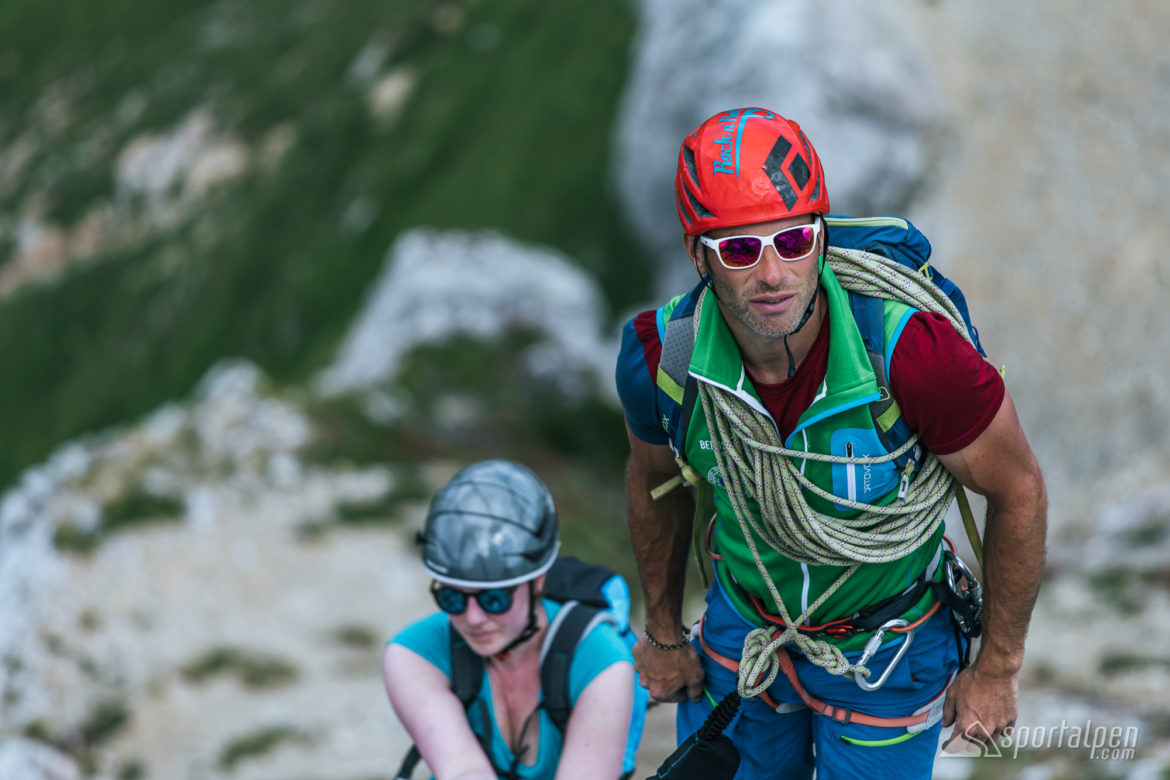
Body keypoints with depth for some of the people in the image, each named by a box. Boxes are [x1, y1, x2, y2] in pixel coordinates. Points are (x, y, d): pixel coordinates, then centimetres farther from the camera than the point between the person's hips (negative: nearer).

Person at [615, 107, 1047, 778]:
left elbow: (1018, 490, -17)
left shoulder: (913, 354, -34)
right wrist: (663, 634, 13)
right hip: (743, 631, 3)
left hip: (886, 655, -2)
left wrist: (997, 669, -8)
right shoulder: (658, 357, -23)